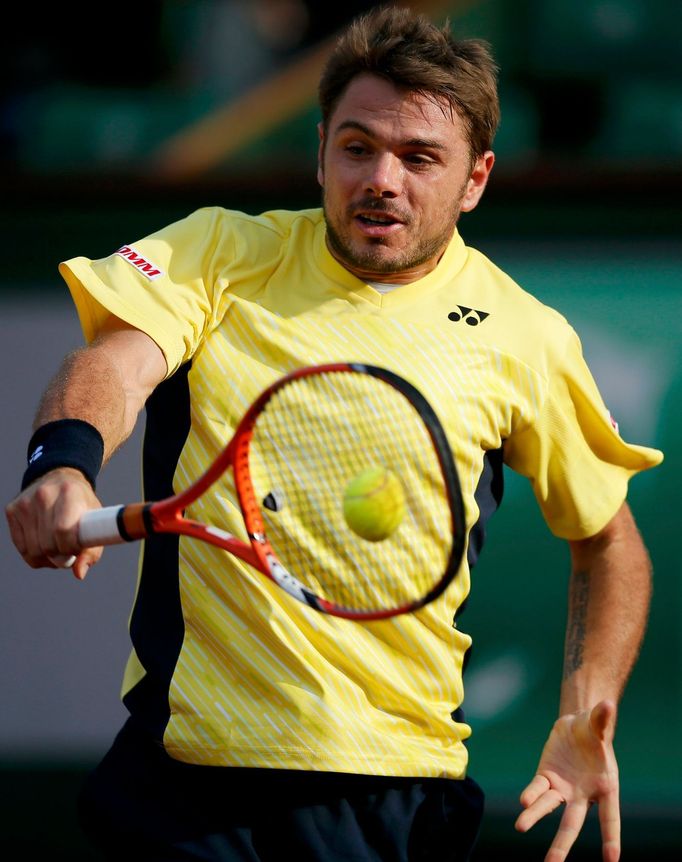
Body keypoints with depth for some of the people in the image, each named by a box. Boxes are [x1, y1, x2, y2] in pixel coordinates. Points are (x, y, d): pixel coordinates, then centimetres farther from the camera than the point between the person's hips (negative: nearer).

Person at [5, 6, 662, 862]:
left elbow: (611, 546, 18)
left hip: (394, 785, 1)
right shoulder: (222, 252, 7)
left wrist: (587, 720, 3)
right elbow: (111, 365, -10)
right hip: (184, 755, -1)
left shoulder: (528, 340, 7)